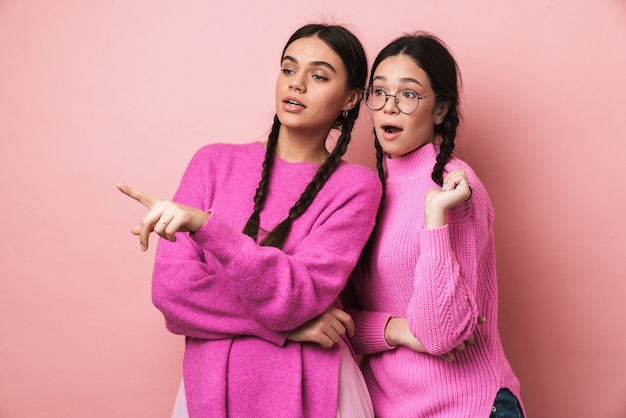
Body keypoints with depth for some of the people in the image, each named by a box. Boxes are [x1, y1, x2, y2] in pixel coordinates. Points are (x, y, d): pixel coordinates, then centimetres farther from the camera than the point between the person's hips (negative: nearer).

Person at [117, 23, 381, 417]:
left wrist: (203, 225, -30)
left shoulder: (355, 186, -6)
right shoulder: (215, 162, -1)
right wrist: (287, 321, -15)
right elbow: (170, 288, -9)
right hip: (209, 384, 2)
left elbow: (297, 297, -18)